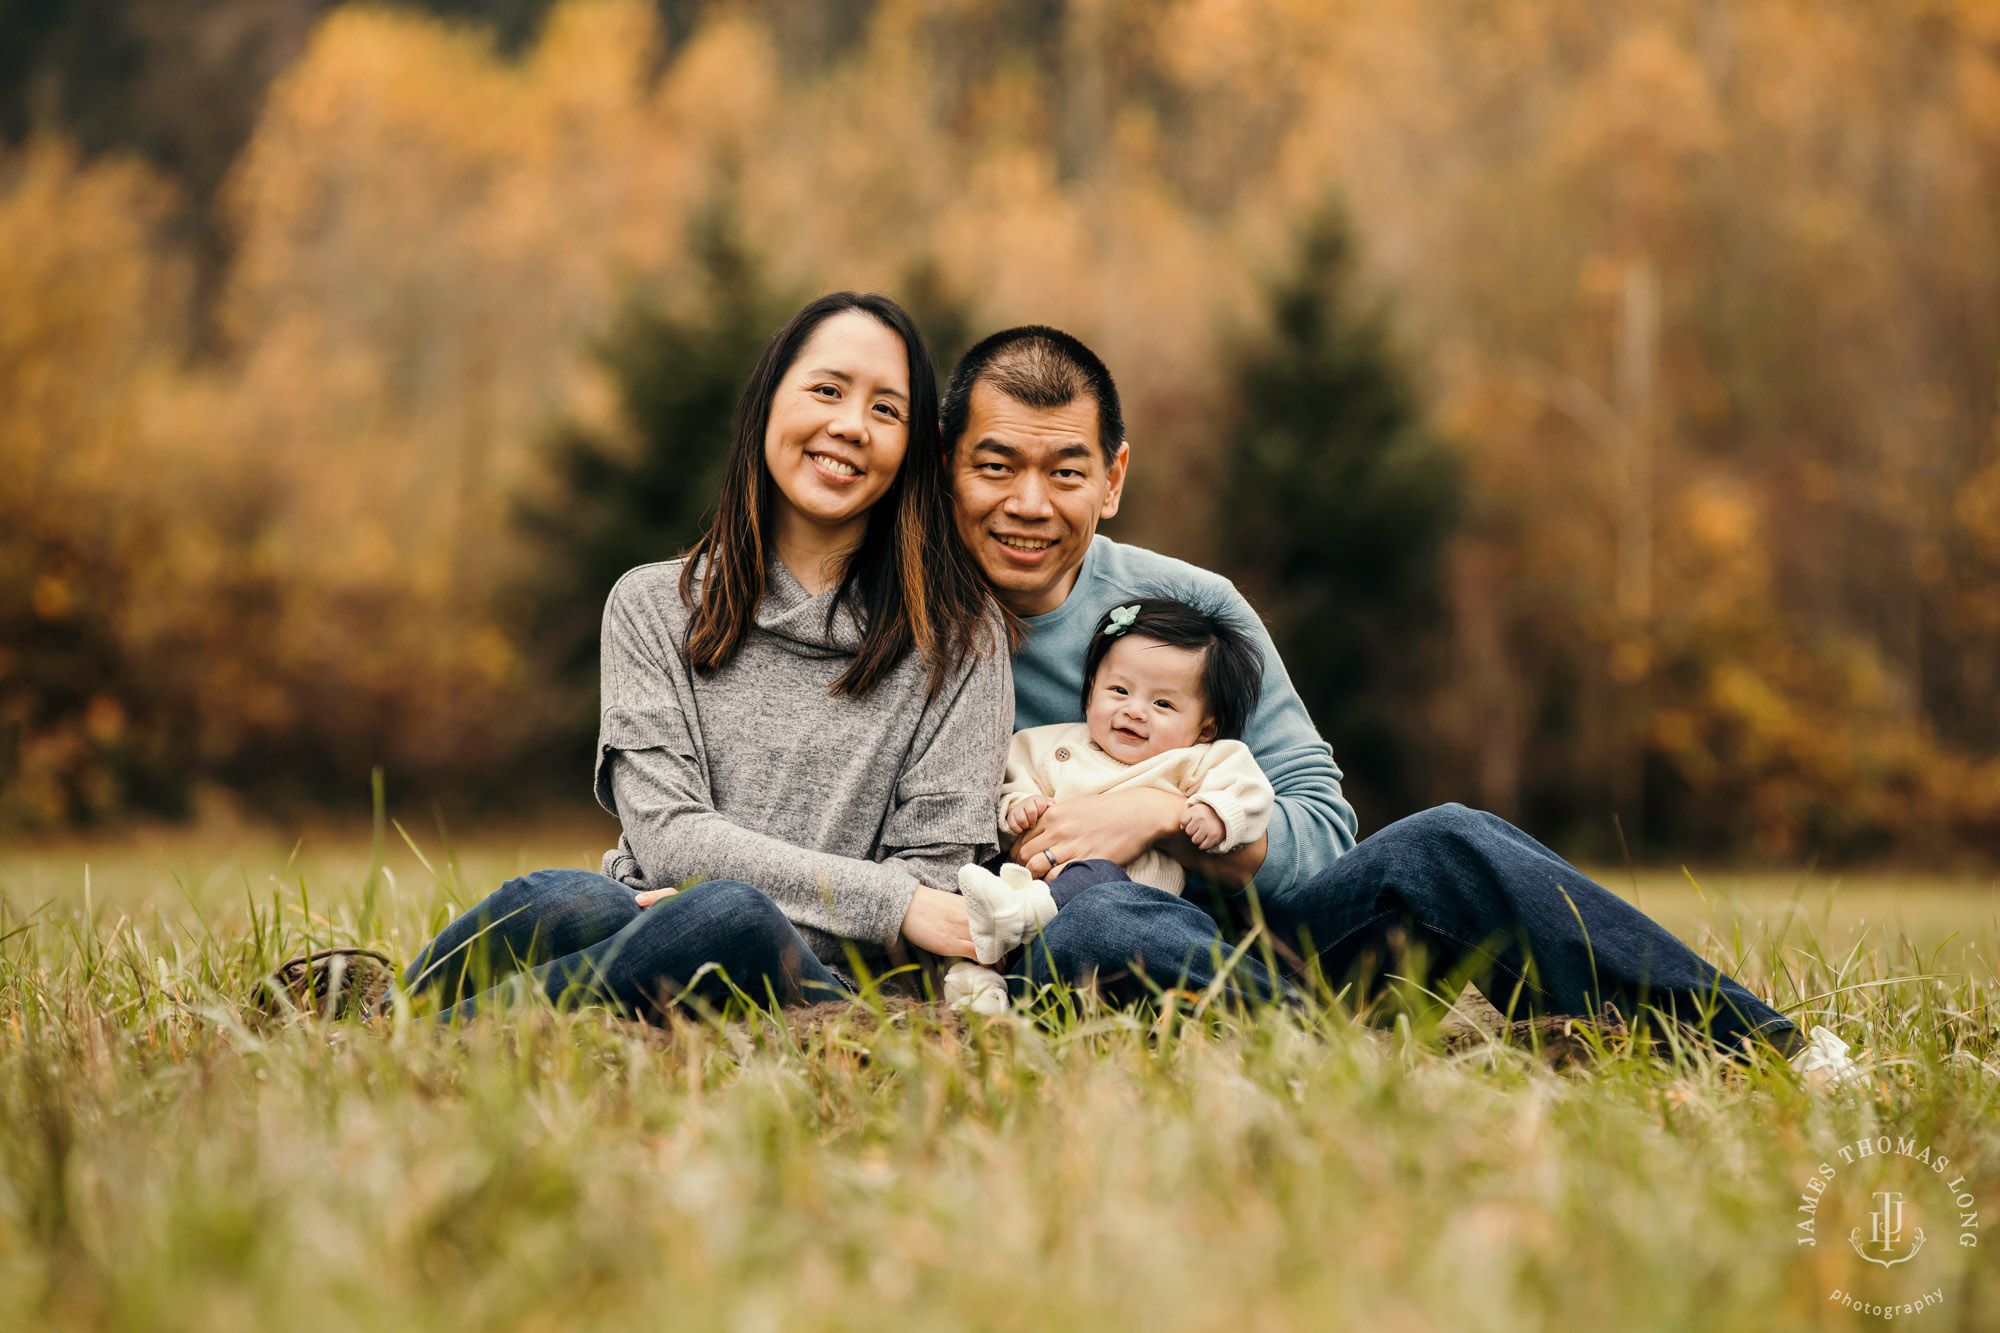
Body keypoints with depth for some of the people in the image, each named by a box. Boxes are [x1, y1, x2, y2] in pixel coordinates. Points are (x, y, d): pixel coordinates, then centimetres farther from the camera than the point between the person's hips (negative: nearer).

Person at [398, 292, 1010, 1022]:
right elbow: (666, 836, -1)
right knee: (564, 901, -36)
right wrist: (890, 900, -13)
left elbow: (934, 873, 1)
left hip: (816, 981, -1)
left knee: (733, 920, -37)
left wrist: (722, 911, -14)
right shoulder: (654, 606, 10)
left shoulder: (959, 631, 6)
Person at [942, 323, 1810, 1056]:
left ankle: (1774, 1055, -21)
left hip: (1242, 941, 3)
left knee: (1443, 849, -22)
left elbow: (1322, 829, 3)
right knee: (1090, 929, -39)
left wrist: (1161, 817, -14)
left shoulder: (1192, 609, 6)